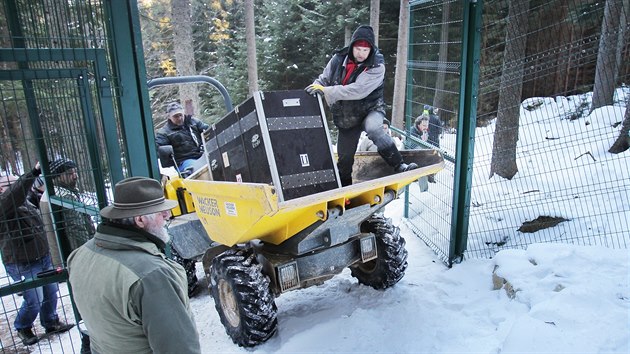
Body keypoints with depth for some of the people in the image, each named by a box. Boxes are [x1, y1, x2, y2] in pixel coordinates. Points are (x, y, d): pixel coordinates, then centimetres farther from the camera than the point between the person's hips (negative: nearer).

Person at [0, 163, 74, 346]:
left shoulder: (25, 202, 9)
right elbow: (15, 194, -41)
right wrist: (34, 172, -48)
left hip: (44, 258, 8)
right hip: (23, 265, -8)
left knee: (51, 293, 17)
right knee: (34, 301, 1)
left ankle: (51, 323, 37)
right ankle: (23, 328, 28)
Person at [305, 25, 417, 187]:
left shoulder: (377, 66, -21)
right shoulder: (339, 59, -8)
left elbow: (358, 90, -32)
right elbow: (324, 79, 2)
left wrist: (327, 91, -35)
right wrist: (316, 87, -22)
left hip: (370, 108, -3)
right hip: (346, 115, 4)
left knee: (372, 128, -38)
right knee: (344, 157, 9)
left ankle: (399, 165, -28)